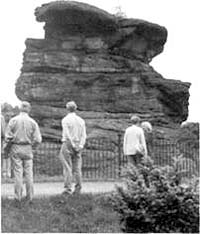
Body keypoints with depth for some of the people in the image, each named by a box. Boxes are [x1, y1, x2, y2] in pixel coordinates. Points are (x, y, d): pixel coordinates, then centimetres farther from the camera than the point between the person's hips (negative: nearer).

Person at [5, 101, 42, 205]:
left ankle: (18, 197, 0)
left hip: (16, 149, -1)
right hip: (28, 149, 1)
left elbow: (8, 136, -7)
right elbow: (37, 139, -4)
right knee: (29, 173, 6)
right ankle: (29, 197, 9)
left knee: (18, 173, 1)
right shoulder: (32, 122, -2)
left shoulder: (13, 120, -5)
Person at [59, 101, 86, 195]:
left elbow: (67, 135, -12)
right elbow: (84, 135, 3)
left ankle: (68, 188, -7)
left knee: (67, 168, -3)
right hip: (78, 145, 4)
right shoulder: (81, 120, 10)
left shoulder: (65, 120, -4)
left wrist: (73, 145, -9)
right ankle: (78, 188, 4)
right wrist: (80, 146, -2)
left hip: (68, 144, -4)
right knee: (77, 168, 7)